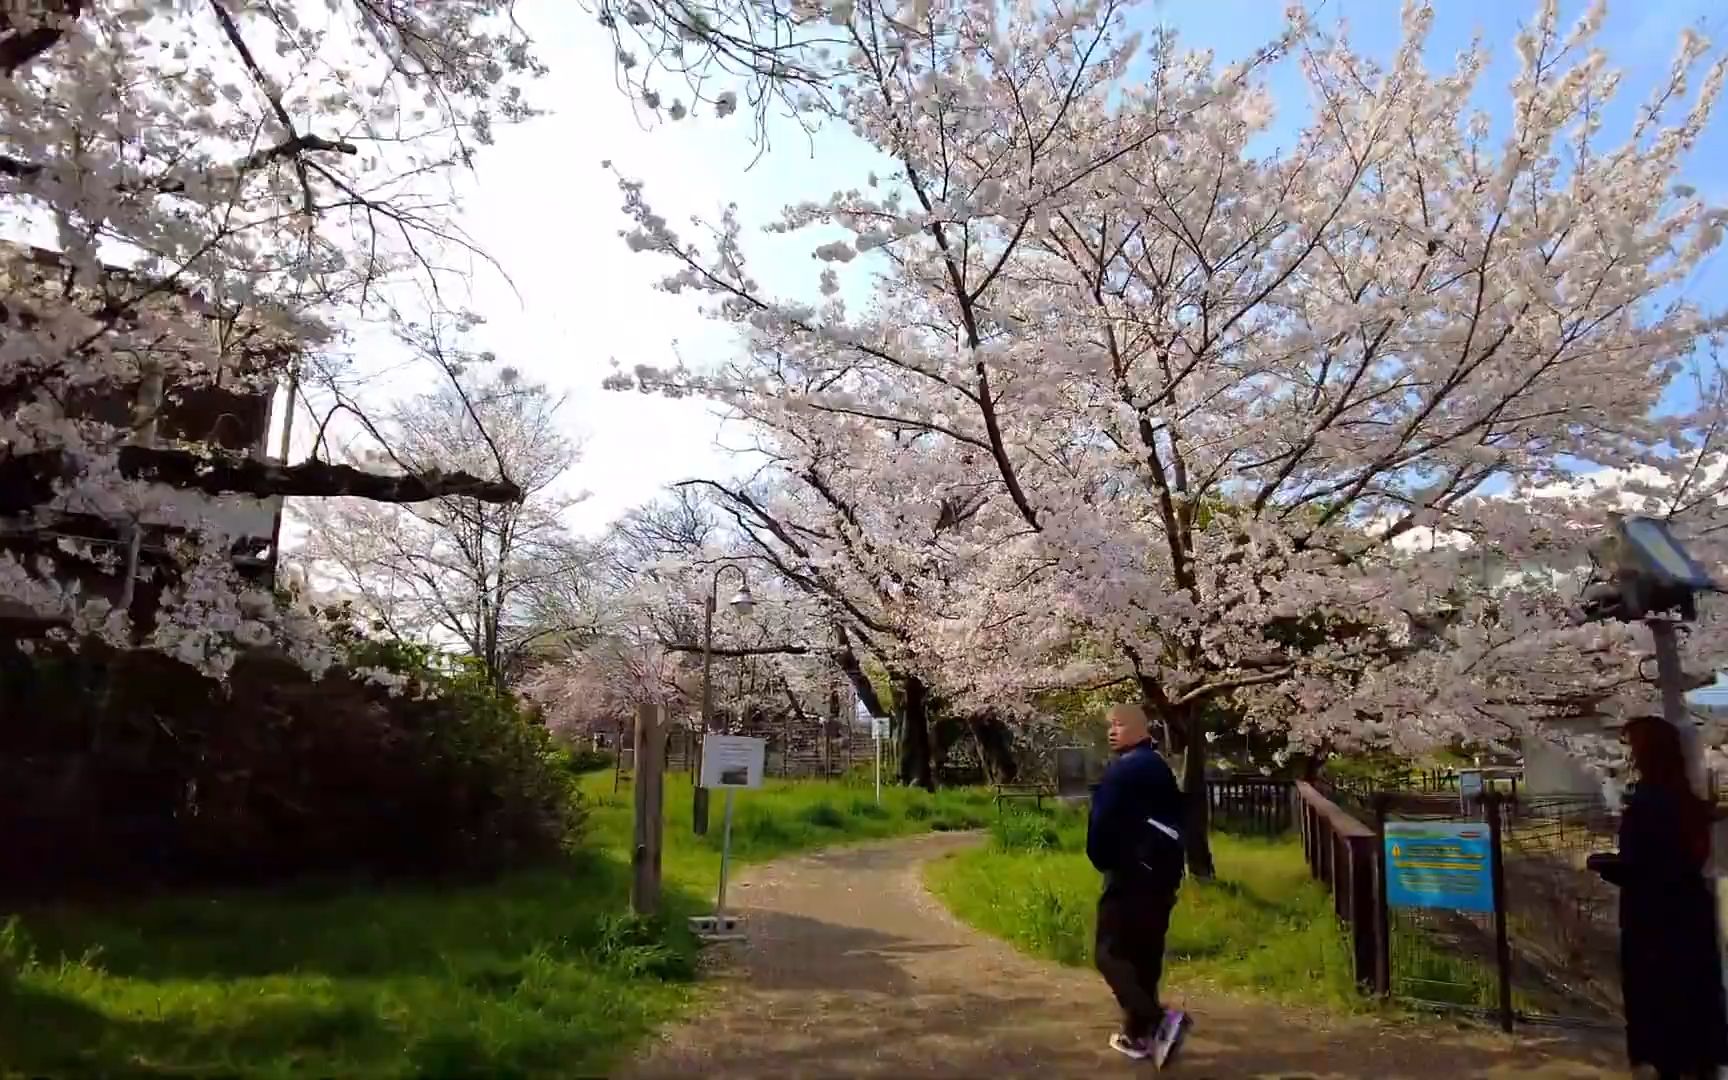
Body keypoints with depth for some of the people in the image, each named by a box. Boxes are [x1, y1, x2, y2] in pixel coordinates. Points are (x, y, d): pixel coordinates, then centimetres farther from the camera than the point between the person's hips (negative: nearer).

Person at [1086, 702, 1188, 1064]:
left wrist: (1101, 860, 0)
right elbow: (1176, 821, 18)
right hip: (1162, 874, 9)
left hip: (1129, 875, -9)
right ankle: (1137, 1034, 19)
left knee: (1111, 954, -4)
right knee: (1145, 955, 13)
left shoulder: (1122, 769, -15)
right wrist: (1171, 867, 18)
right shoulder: (1161, 769, 14)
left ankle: (1160, 1020, -17)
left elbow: (1102, 824, -17)